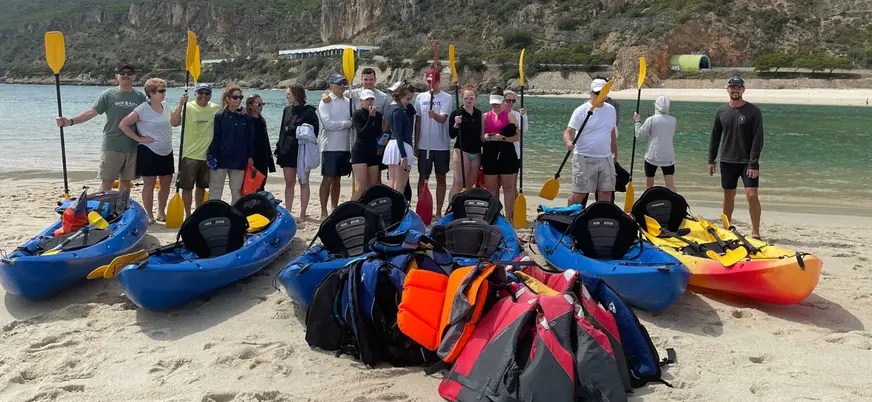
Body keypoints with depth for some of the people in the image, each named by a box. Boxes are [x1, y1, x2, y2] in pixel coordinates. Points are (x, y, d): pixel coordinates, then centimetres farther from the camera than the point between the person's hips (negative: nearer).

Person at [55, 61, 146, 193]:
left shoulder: (140, 96, 7)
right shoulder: (108, 95, -1)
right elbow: (91, 112, -6)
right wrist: (70, 121, -18)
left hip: (133, 147, 3)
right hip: (112, 147, -2)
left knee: (126, 181, 11)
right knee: (107, 181, -1)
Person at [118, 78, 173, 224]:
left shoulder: (165, 106, 7)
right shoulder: (143, 109, -13)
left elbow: (173, 122, 24)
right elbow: (123, 125, -14)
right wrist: (138, 138, -14)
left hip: (167, 152, 7)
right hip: (149, 151, -6)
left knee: (166, 183, 11)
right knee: (149, 184, 1)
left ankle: (161, 213, 24)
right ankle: (149, 216, 10)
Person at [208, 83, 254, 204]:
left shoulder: (247, 118, 3)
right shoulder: (219, 116, -2)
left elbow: (251, 139, 6)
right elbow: (214, 138, -3)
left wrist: (250, 157, 1)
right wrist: (211, 156, -9)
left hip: (239, 160, 2)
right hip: (221, 159, -2)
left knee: (237, 191, 11)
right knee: (215, 191, 2)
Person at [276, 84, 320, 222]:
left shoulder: (309, 111, -5)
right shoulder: (287, 110, 13)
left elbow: (315, 130, -8)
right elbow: (283, 130, 17)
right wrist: (279, 148, 10)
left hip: (302, 151, -5)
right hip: (287, 150, 5)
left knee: (303, 182, 3)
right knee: (289, 182, 8)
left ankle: (302, 214, 7)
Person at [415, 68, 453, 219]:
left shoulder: (446, 98, -3)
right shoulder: (421, 97, 7)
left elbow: (443, 118, -17)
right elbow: (418, 121, 11)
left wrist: (434, 115, -39)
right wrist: (416, 142, 9)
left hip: (441, 145, -2)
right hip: (424, 145, 2)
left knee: (441, 178, 5)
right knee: (423, 177, 7)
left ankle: (439, 212, 13)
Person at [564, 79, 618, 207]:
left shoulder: (611, 109, 11)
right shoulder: (581, 111, -7)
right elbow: (568, 131, -14)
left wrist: (615, 153, 25)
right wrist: (568, 142, -35)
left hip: (606, 159, 5)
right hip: (584, 159, -5)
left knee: (606, 193, 7)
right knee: (579, 194, -5)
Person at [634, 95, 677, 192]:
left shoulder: (651, 120, -9)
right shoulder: (673, 120, 2)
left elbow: (639, 135, -2)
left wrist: (638, 121, 10)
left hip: (653, 156, -3)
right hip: (668, 156, 3)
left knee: (649, 183, 12)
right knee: (670, 183, 0)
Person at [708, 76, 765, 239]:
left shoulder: (753, 111, -6)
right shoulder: (721, 112, 5)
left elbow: (758, 140, -9)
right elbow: (715, 138, 12)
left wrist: (753, 164, -15)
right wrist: (711, 160, 8)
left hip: (748, 162, -3)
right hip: (727, 161, 3)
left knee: (752, 195, -11)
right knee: (728, 196, 11)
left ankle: (755, 231, -1)